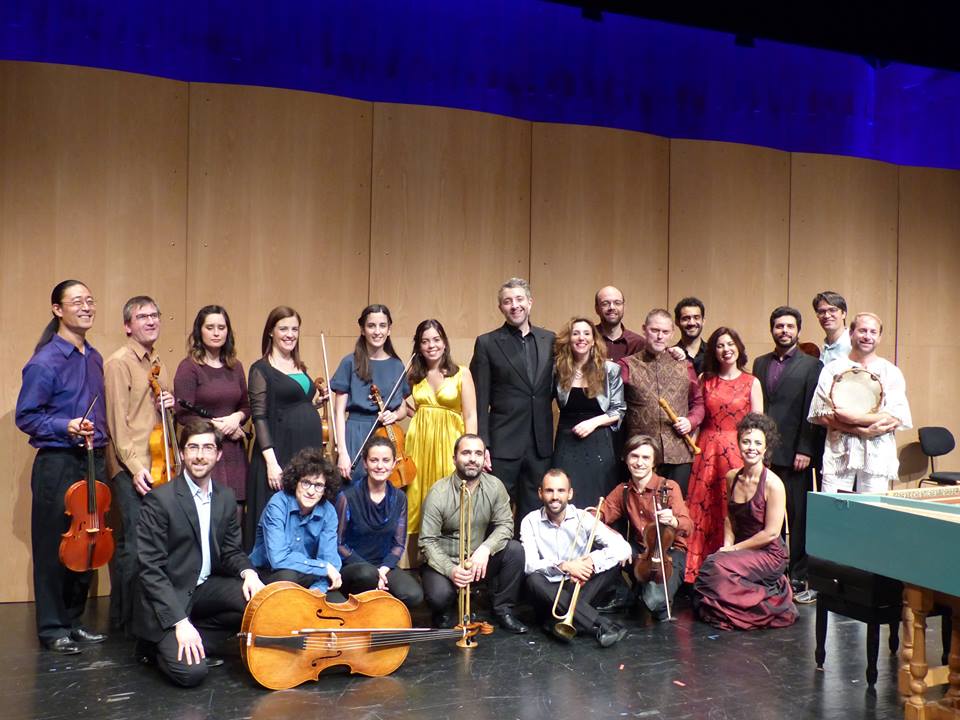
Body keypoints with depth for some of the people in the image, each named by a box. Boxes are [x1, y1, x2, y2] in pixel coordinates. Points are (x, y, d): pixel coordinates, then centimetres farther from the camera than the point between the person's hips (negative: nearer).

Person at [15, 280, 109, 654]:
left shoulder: (95, 358, 9)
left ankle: (74, 620, 27)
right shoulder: (45, 361, -11)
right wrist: (67, 427, -21)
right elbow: (25, 417, -9)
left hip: (92, 462, 7)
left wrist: (99, 434, 6)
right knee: (54, 548, 3)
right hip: (57, 464, -6)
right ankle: (52, 628, 17)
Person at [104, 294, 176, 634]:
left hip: (159, 464, 7)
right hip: (131, 468, -7)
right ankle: (129, 617, 4)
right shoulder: (119, 363, -6)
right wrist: (135, 466, -17)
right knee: (136, 542, -8)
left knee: (127, 542, 10)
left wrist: (170, 403, 4)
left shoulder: (158, 364, 17)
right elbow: (117, 420, -11)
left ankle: (120, 611, 21)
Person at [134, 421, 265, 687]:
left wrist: (248, 571, -14)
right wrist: (180, 621, -24)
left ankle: (194, 638, -2)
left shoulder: (226, 498, 4)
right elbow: (150, 569, -17)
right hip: (169, 595, -6)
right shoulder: (160, 499, -15)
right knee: (191, 671, -23)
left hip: (206, 588, 6)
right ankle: (158, 646, 9)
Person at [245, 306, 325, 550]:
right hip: (280, 453, -6)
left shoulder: (300, 367, 14)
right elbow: (260, 418, -11)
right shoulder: (261, 369, -5)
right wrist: (271, 461, -18)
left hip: (309, 449, 6)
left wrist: (318, 400, 6)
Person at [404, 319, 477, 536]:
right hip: (419, 442, 3)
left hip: (448, 443, -3)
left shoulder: (461, 374, -1)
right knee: (417, 500, 5)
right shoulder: (413, 375, 9)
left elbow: (470, 416, -4)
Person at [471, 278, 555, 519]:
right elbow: (480, 401, -5)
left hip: (541, 445, 3)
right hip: (503, 445, -3)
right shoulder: (487, 343, -2)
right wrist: (481, 445, -9)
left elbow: (553, 388, 14)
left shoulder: (549, 340, 8)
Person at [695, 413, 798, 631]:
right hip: (741, 551, 6)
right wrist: (727, 545, -1)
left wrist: (734, 549, -11)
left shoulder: (773, 484, -15)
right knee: (709, 563, -22)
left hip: (769, 555, -6)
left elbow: (771, 533, -15)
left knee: (717, 566, -27)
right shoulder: (732, 478, 4)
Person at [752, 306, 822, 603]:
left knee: (799, 517, 2)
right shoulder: (760, 363, 15)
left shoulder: (811, 365, 1)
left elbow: (812, 412, -6)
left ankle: (800, 579, 10)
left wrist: (805, 451, -11)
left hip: (794, 453, -4)